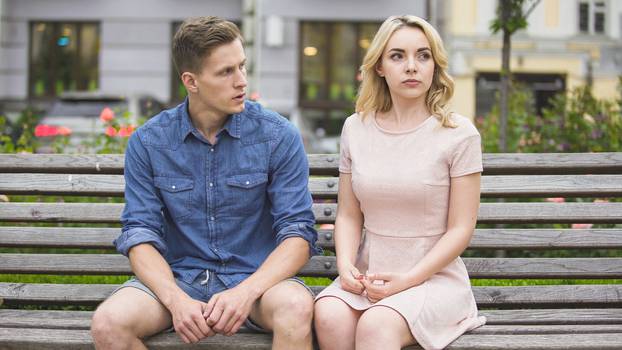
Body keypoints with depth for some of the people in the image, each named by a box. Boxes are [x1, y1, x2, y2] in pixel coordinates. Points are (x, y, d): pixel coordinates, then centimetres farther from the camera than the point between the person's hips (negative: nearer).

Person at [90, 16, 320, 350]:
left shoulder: (278, 136, -4)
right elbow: (140, 233, -2)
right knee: (108, 323, -26)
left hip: (255, 276, -2)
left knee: (296, 308, -37)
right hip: (178, 277, 3)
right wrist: (176, 299, -21)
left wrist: (246, 292, -24)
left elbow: (298, 231, -7)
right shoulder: (147, 142, 0)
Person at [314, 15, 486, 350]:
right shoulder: (356, 128, 8)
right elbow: (348, 215, 10)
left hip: (434, 276, -3)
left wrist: (407, 279, -15)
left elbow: (460, 229, -5)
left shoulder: (458, 133, -3)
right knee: (329, 315, -30)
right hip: (368, 277, 4)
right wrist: (346, 265, -9)